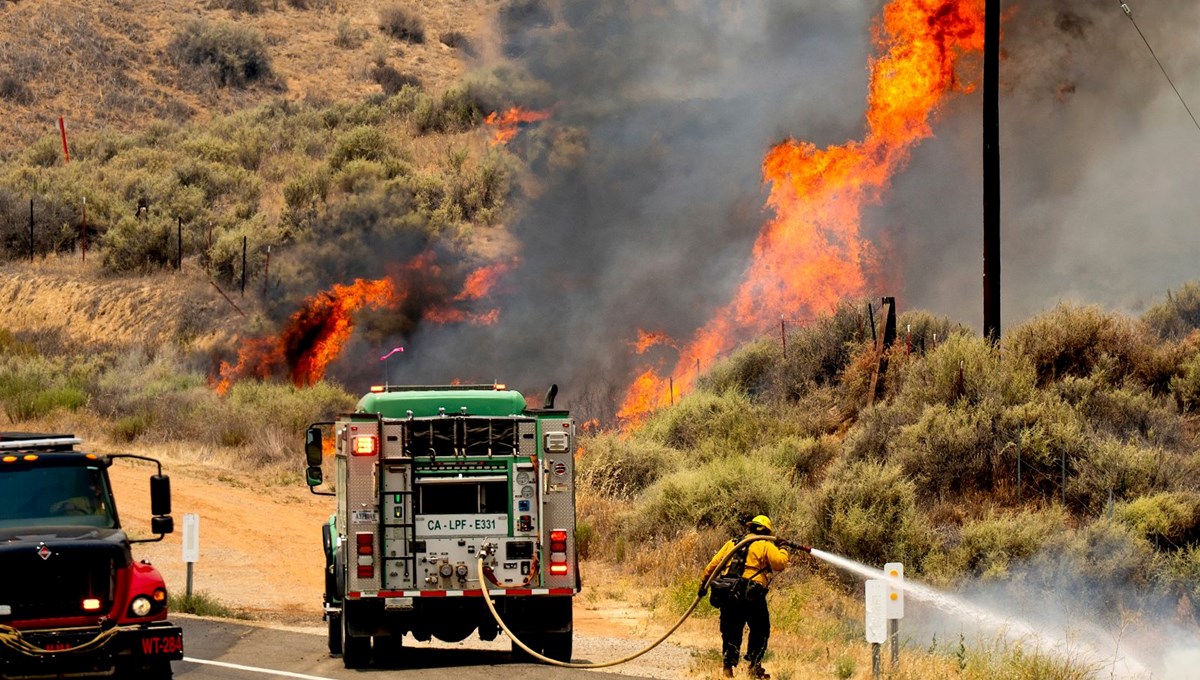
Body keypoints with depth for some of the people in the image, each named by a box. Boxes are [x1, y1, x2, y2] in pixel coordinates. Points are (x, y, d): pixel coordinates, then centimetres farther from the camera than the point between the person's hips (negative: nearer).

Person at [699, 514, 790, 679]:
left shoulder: (732, 543, 18)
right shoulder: (765, 545, 5)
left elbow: (713, 564, 15)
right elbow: (780, 563, -6)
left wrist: (703, 583, 20)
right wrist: (783, 549, 13)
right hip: (752, 595, -4)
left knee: (731, 633, 11)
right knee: (760, 631, 10)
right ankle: (754, 667, 5)